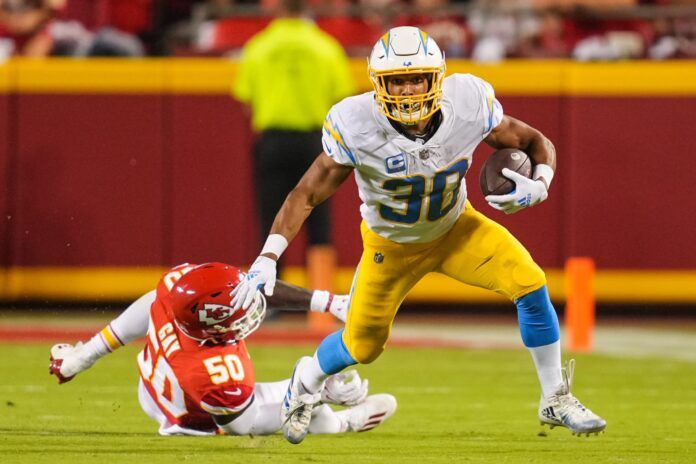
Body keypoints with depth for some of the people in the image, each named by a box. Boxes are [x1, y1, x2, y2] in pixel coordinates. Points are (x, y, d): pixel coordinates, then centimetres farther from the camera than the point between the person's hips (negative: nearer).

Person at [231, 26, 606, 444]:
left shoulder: (469, 105, -27)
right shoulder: (357, 127, -32)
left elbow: (536, 143, -12)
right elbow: (307, 195, -23)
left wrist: (538, 186, -34)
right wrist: (268, 258, -33)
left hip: (455, 227, 1)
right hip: (392, 245, -1)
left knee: (530, 286, -19)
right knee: (362, 347, 9)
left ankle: (556, 399, 0)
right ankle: (306, 381, 46)